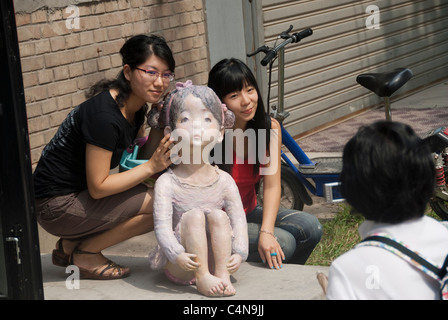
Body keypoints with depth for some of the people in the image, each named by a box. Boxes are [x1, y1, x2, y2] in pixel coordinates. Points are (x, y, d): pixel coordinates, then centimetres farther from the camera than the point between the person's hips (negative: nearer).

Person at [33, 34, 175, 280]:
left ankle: (70, 245, 11)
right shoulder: (104, 115, -25)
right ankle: (85, 253, -1)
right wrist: (151, 167, -21)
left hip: (79, 195, 10)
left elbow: (137, 158, 6)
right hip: (57, 207, -10)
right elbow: (98, 187, -22)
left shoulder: (135, 107, 3)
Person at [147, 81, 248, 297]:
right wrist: (177, 255, -31)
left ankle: (222, 274, -26)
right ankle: (202, 279, -28)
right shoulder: (167, 182, -8)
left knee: (218, 216, -21)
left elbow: (239, 220, -3)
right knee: (193, 216, -25)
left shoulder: (224, 181, 1)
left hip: (214, 258, 2)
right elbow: (161, 224, -16)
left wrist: (239, 253, -19)